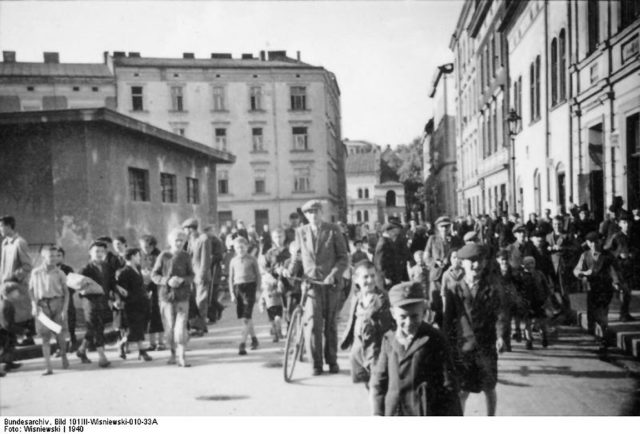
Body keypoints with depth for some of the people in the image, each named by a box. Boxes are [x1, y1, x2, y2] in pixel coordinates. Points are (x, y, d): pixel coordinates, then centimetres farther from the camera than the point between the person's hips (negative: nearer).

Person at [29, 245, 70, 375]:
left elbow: (66, 292, 2)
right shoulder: (36, 273, 5)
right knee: (45, 337, 1)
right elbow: (31, 290, 11)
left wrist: (65, 309, -6)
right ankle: (48, 367, 4)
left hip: (57, 303, -1)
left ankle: (63, 356, 26)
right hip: (42, 305, 1)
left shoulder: (59, 273, 1)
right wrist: (34, 305, -1)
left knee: (60, 335, -4)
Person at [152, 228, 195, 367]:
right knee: (169, 327, 7)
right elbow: (154, 275, -1)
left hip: (182, 296, 0)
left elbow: (191, 275, 6)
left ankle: (182, 357, -5)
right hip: (166, 295, 0)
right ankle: (173, 353, 26)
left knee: (181, 326, -8)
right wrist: (167, 281, -17)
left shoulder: (186, 256, 1)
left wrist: (182, 280, -15)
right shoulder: (163, 256, -3)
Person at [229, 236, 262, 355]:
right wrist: (232, 294, 6)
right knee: (243, 317, 9)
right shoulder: (233, 261, 10)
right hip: (238, 287, 4)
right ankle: (254, 339, 29)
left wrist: (258, 290, -1)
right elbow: (231, 278, 13)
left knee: (246, 318, -11)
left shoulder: (252, 259, 1)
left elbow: (258, 275, 5)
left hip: (249, 286, -4)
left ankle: (242, 344, -13)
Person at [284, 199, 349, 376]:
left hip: (330, 283, 0)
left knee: (330, 325, 8)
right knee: (312, 324, -11)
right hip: (310, 282, 1)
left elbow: (344, 257, 0)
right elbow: (297, 257, 17)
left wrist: (333, 275, -15)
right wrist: (289, 272, 0)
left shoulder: (333, 230, 1)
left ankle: (332, 361, 23)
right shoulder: (301, 232, 7)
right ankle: (316, 364, 2)